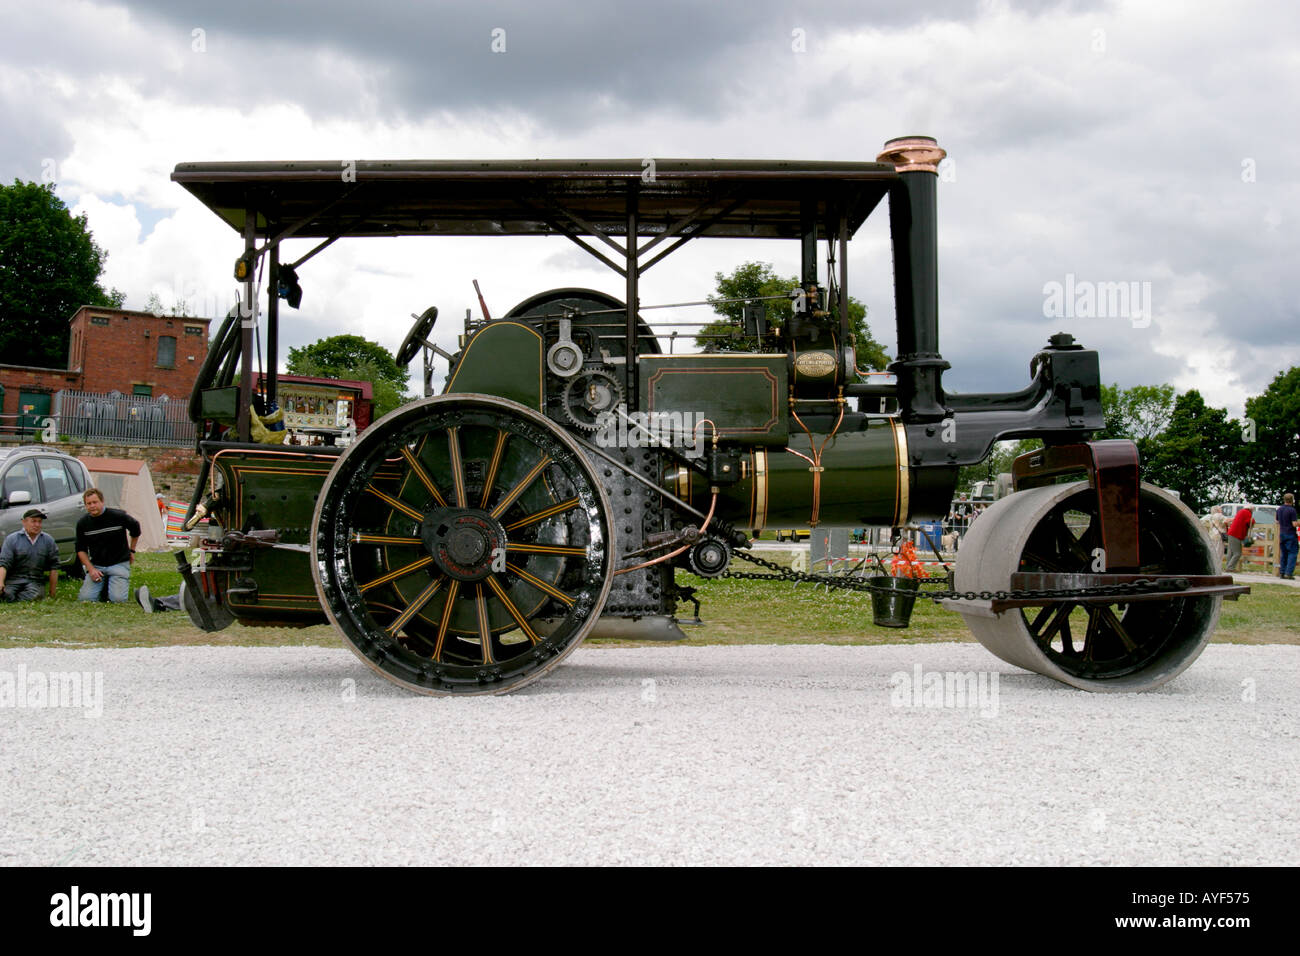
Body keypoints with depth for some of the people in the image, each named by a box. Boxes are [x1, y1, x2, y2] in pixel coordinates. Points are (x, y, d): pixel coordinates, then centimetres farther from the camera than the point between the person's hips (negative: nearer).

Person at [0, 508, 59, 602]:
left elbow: (54, 567, 11)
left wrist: (52, 594, 7)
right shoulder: (12, 539, 4)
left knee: (35, 595, -34)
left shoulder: (48, 541, 10)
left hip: (33, 581, 1)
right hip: (13, 579, -1)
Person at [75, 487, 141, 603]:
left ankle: (122, 582, 15)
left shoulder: (118, 516, -11)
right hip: (96, 566, 3)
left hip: (119, 563, -3)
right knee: (85, 598, -14)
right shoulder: (83, 523, -3)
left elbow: (135, 529, 9)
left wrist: (132, 551, 16)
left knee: (118, 599, -20)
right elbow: (81, 549, 7)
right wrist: (90, 568, -6)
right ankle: (103, 585, 18)